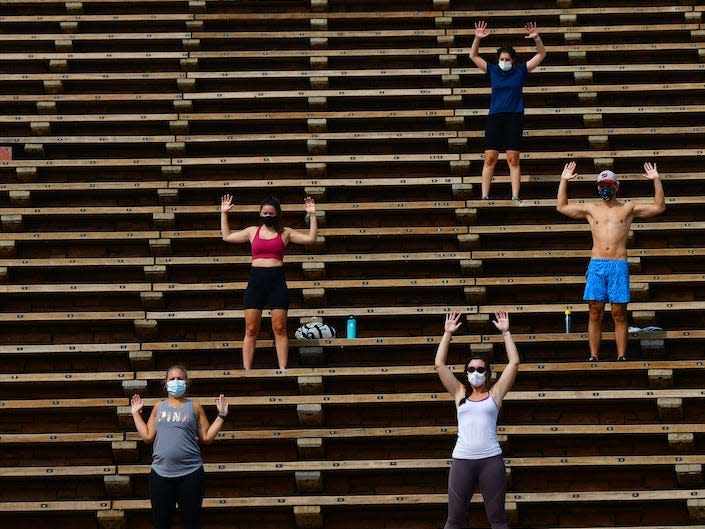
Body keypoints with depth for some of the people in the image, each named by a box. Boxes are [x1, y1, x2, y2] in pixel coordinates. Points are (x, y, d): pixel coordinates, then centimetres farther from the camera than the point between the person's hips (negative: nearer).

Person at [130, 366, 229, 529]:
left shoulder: (194, 407, 5)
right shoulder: (159, 407, 11)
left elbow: (207, 437, 3)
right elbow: (148, 436, 7)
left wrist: (221, 415, 0)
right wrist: (136, 413, 12)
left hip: (190, 473, -2)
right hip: (161, 473, 2)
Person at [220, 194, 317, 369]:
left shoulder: (285, 233, 9)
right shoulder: (253, 231, 14)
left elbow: (311, 238, 5)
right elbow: (227, 236, 21)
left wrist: (312, 215, 1)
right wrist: (224, 213, 20)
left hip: (277, 280, -1)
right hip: (256, 279, 1)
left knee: (279, 329, -3)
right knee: (250, 330, -1)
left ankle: (283, 369, -1)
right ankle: (246, 370, 1)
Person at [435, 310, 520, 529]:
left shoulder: (495, 393, 9)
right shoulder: (460, 393, 13)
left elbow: (514, 363, 3)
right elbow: (439, 364, 8)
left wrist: (505, 332, 4)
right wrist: (448, 333, 7)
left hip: (491, 460, -1)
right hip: (462, 460, 1)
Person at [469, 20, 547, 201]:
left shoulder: (520, 71, 6)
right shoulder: (492, 70, 9)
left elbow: (541, 54, 4)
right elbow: (473, 56, 8)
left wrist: (536, 38, -12)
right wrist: (477, 38, -7)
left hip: (514, 118, -1)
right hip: (495, 117, 1)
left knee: (513, 159, -4)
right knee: (489, 158, -5)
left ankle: (515, 197, -3)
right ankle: (484, 196, -3)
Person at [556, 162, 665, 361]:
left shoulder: (628, 208, 12)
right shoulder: (591, 209, 16)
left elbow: (659, 207, 11)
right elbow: (562, 207, 19)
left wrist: (656, 181, 4)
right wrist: (564, 181, 14)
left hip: (619, 265, -1)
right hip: (596, 265, 1)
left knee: (619, 314, -1)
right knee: (595, 313, -1)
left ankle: (621, 357, 2)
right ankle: (593, 357, 2)